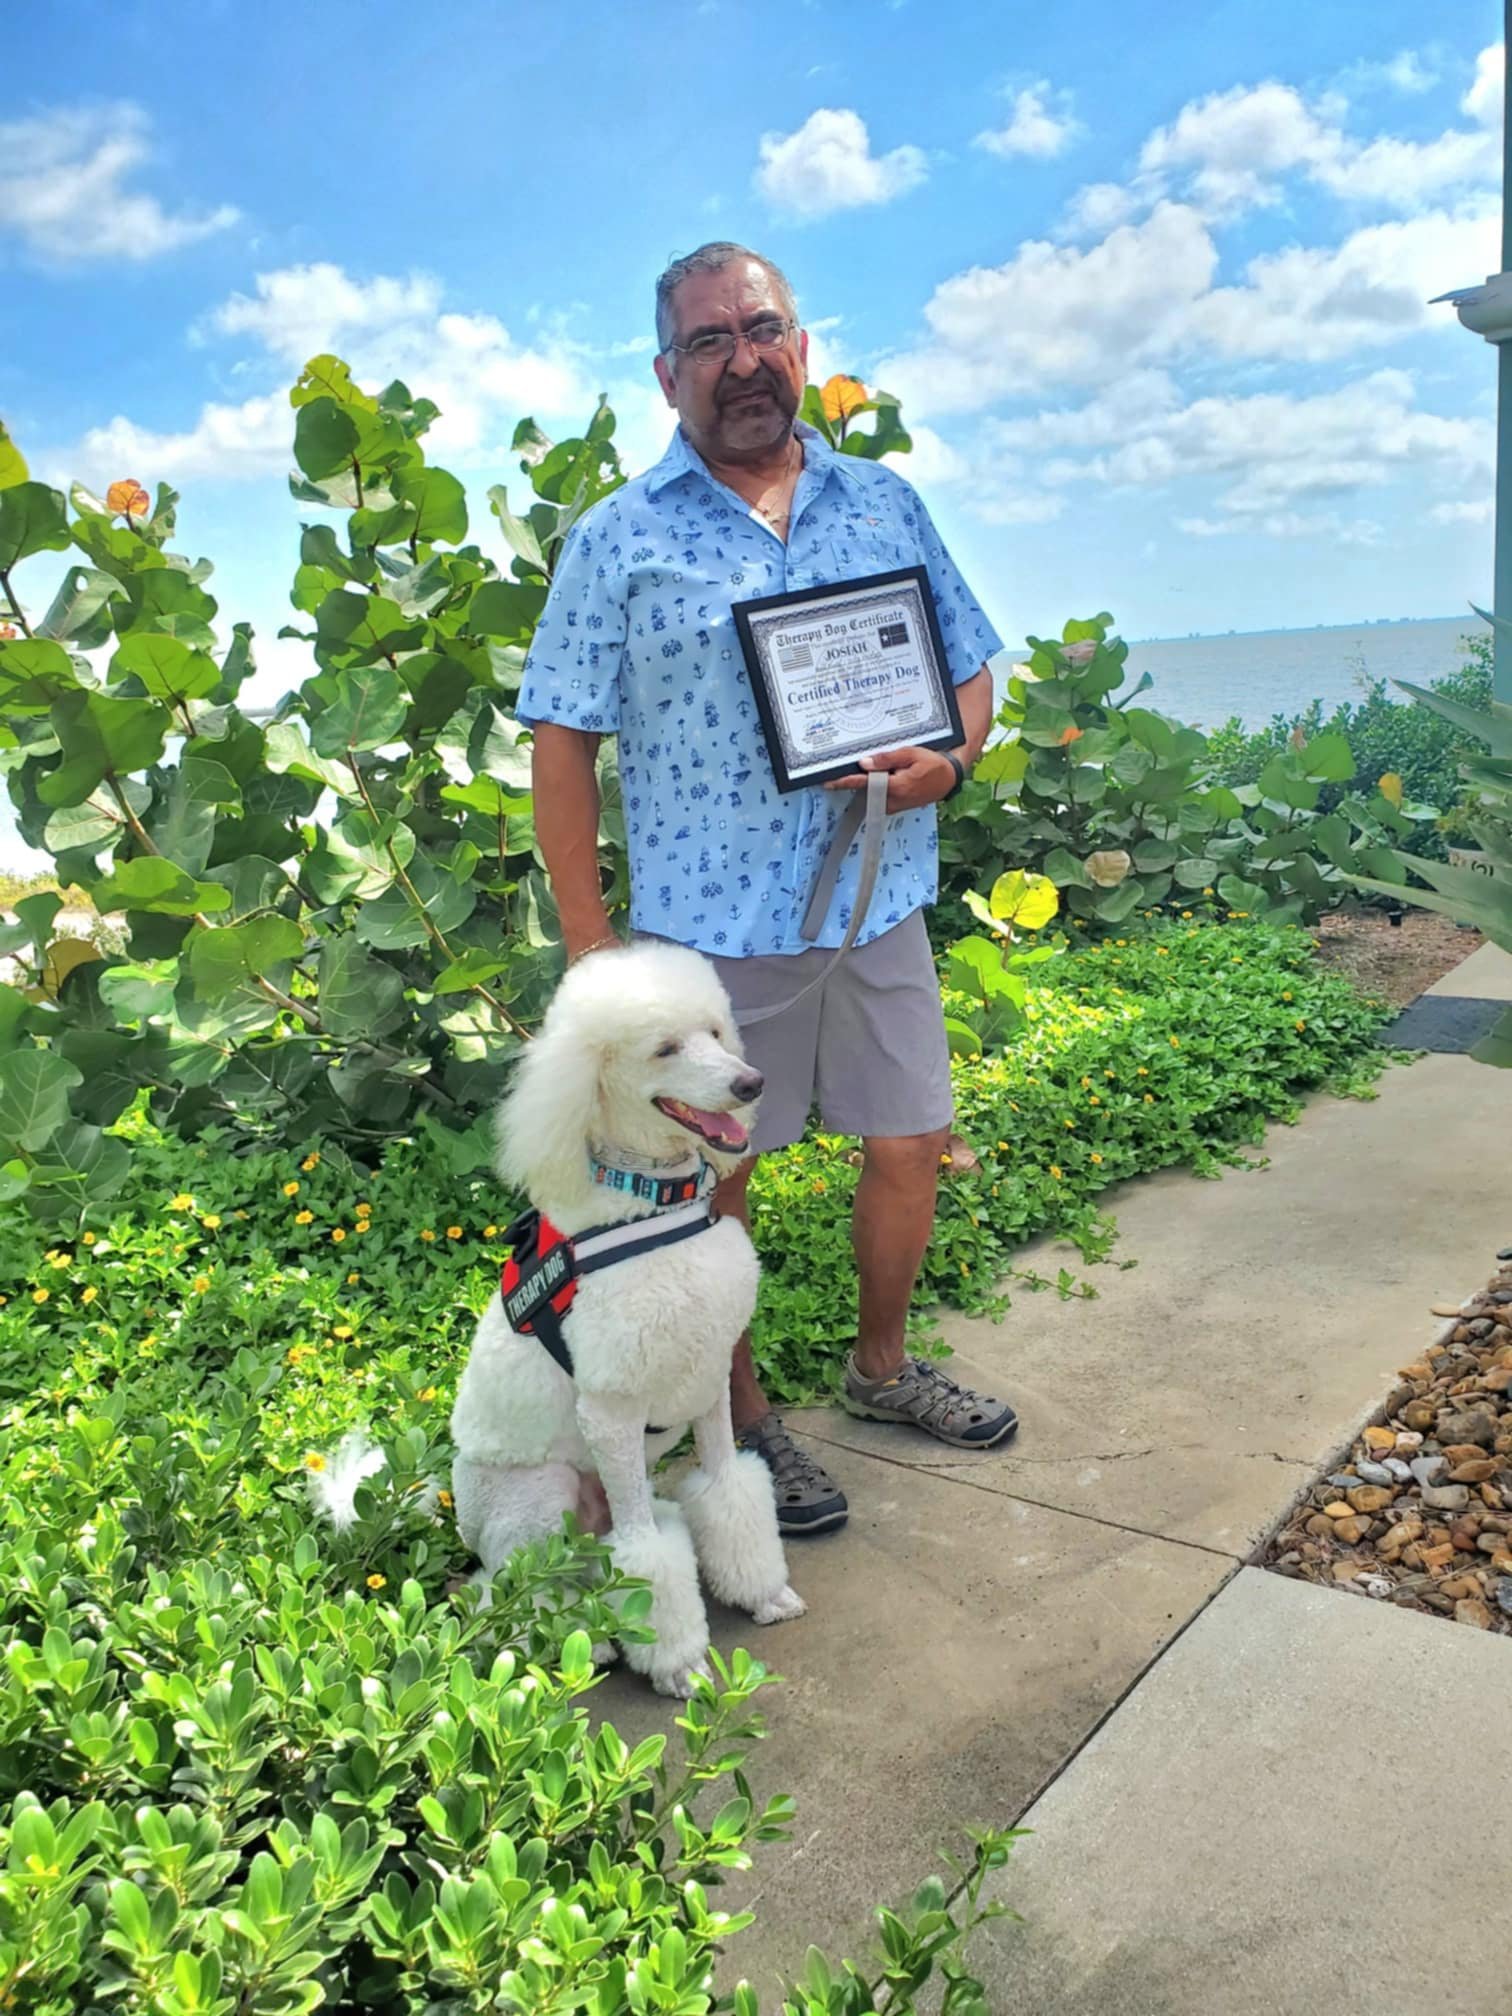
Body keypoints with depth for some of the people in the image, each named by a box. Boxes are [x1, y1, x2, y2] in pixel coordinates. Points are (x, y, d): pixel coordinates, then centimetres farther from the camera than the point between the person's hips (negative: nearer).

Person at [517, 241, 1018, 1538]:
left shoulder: (886, 504, 9)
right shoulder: (618, 541, -2)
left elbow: (972, 669, 15)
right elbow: (563, 745, -3)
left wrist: (947, 762, -9)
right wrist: (589, 941, -8)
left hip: (878, 908, 4)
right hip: (707, 928, -3)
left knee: (910, 1147, 14)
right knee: (708, 1182, 9)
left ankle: (882, 1366, 39)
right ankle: (744, 1421, 30)